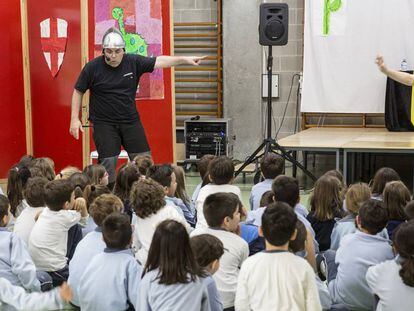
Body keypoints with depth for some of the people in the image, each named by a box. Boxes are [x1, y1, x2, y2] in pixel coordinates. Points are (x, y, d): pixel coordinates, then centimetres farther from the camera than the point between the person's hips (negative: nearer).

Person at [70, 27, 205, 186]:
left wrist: (185, 59, -4)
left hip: (131, 121, 3)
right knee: (107, 164, -8)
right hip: (104, 124, -3)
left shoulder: (133, 62, -2)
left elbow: (158, 61, 2)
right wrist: (75, 119, -3)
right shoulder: (92, 67, -8)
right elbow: (78, 92, 1)